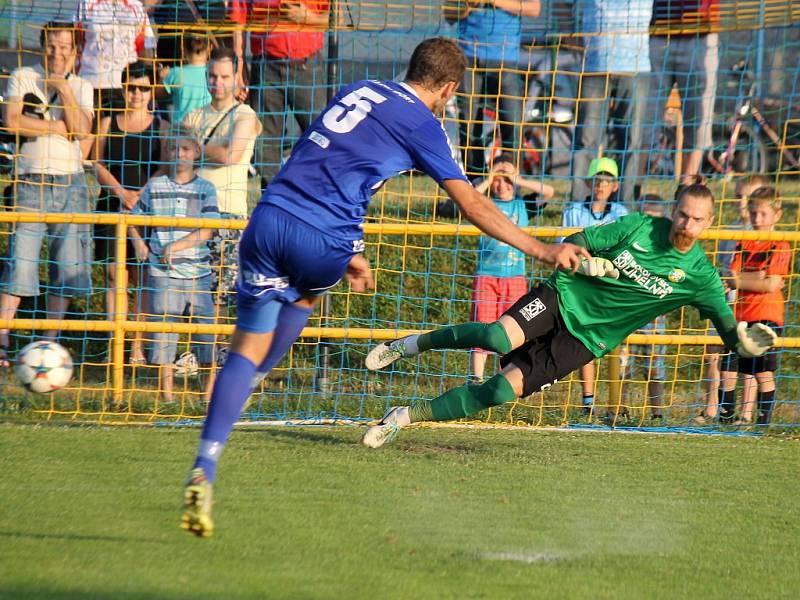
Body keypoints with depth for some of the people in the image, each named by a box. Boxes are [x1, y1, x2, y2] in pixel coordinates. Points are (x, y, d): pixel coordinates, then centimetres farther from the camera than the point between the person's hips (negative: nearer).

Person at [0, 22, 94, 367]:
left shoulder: (81, 88, 11)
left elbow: (82, 129, -5)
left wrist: (64, 89, -10)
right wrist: (56, 126, -9)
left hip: (71, 183, 3)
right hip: (31, 181, -3)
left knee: (67, 268, 2)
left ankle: (49, 342, 10)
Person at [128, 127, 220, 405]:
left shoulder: (206, 189, 4)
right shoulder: (154, 187, 8)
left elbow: (206, 232, -4)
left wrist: (177, 246, -14)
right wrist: (139, 243, 2)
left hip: (197, 271, 0)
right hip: (162, 272, 0)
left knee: (206, 324, -1)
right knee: (163, 325, 0)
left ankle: (212, 384, 8)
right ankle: (166, 389, 6)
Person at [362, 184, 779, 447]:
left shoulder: (699, 275, -4)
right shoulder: (639, 227, -3)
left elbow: (729, 329, -4)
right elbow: (573, 243, 5)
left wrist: (748, 340, -27)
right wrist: (588, 262, -17)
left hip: (586, 339, 1)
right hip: (563, 298, -1)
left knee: (506, 388, -16)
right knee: (500, 337, -32)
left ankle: (408, 416, -5)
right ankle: (413, 344, -6)